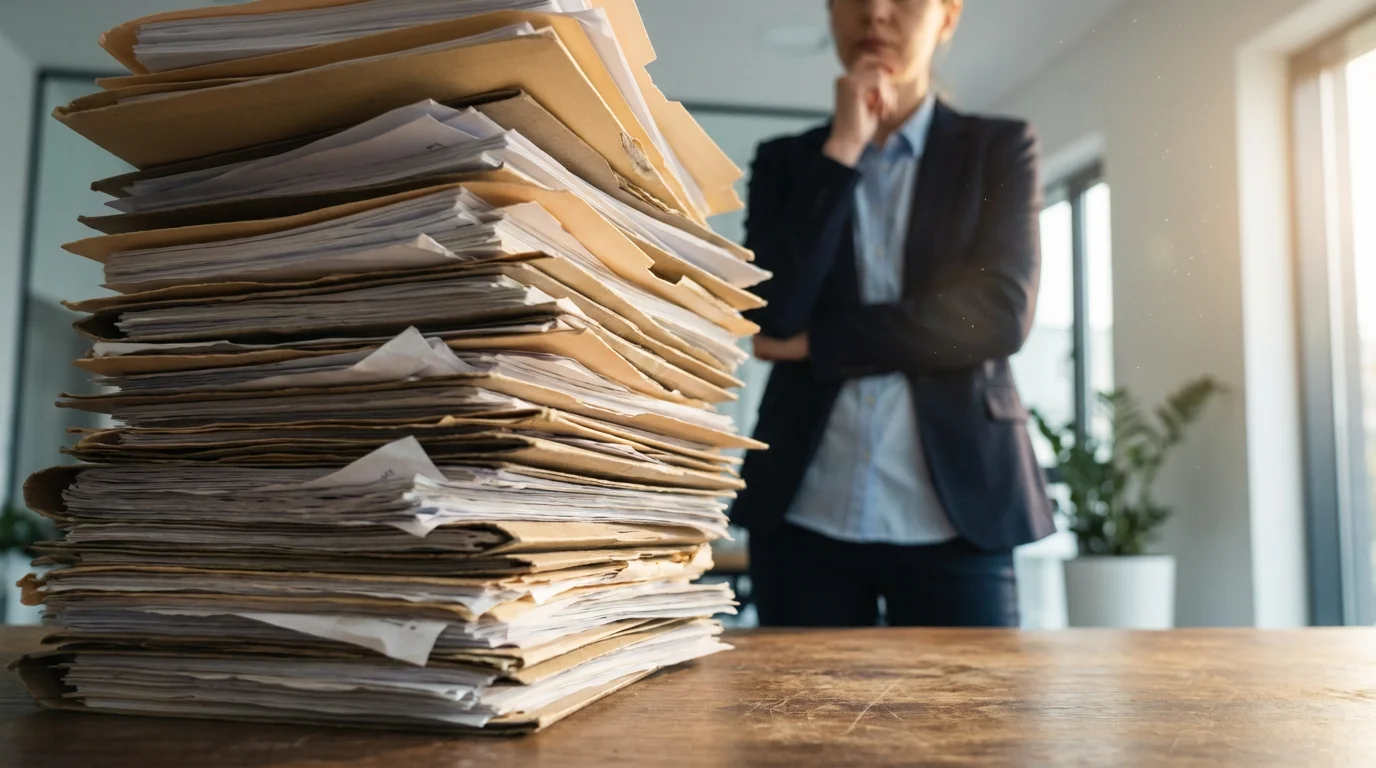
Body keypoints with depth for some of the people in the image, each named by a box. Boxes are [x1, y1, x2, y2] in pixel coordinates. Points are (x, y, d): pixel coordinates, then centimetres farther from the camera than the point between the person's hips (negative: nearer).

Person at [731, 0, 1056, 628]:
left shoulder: (999, 149, 7)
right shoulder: (786, 162, 11)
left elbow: (1000, 315, -9)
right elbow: (770, 312, -6)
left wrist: (816, 341, -6)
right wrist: (842, 149, -6)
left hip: (953, 512, -1)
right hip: (804, 512, 2)